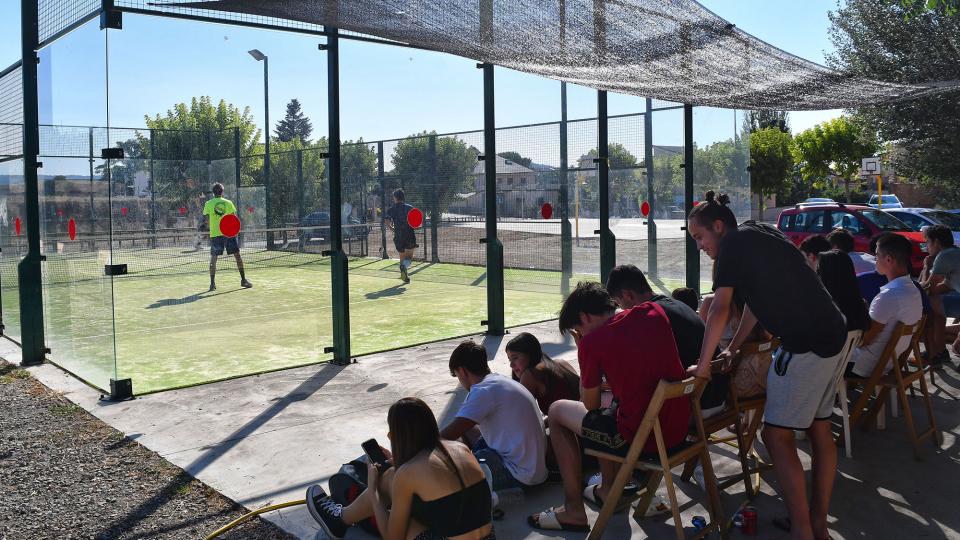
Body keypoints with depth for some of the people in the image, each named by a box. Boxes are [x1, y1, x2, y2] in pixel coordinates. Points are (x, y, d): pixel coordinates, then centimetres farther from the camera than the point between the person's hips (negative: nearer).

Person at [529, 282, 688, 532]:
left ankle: (573, 511, 17)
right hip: (679, 427, 7)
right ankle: (608, 490, 39)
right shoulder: (655, 312, 4)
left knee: (557, 411, 15)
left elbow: (590, 405, 2)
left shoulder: (592, 341, -11)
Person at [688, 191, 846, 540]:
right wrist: (733, 349, 28)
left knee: (777, 436, -5)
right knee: (820, 429, 15)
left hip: (805, 345, -10)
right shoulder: (758, 235, 18)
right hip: (832, 335, 10)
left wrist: (703, 366, -10)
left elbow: (720, 309, -16)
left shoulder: (733, 242, -9)